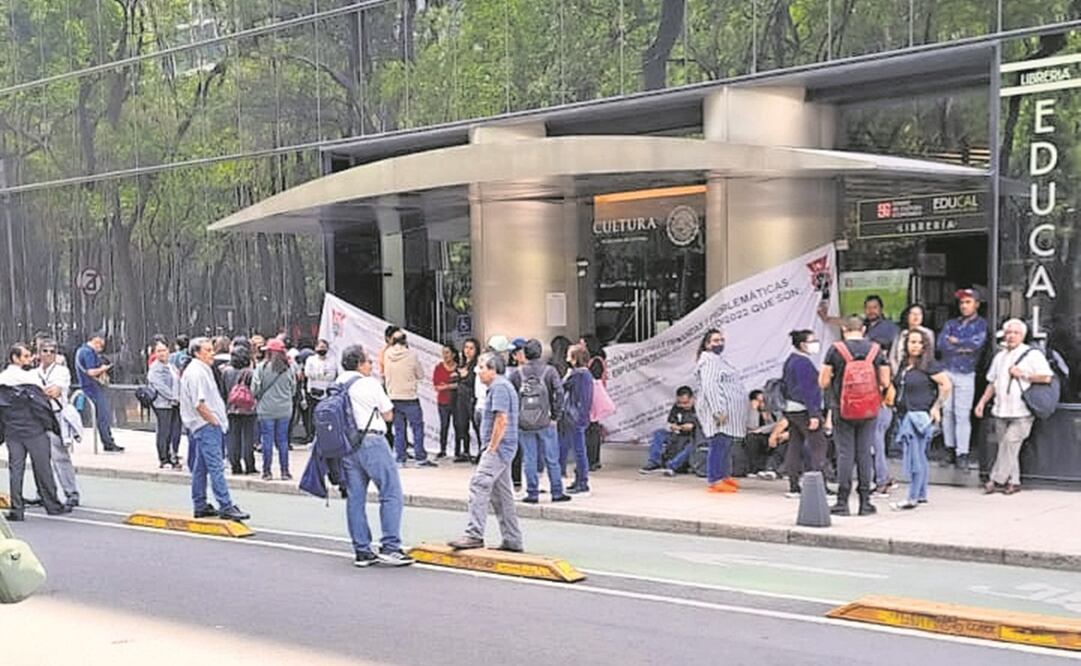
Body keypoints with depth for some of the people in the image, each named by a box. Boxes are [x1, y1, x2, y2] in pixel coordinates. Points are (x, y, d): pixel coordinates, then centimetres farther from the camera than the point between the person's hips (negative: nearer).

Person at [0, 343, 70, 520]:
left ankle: (16, 509, 5)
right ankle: (52, 505, 13)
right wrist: (53, 426, -4)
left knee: (15, 469, 7)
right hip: (33, 431, -5)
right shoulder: (28, 379, -12)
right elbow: (41, 405, -13)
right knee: (42, 468, 4)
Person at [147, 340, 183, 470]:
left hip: (175, 404, 7)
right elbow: (160, 386, -13)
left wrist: (179, 397, 6)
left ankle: (173, 457, 14)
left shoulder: (172, 367, 19)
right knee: (163, 431, -5)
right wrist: (173, 398, -15)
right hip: (162, 404, -7)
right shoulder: (154, 368, -5)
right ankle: (163, 459, 2)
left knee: (176, 431, 6)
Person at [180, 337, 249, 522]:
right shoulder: (195, 372, -15)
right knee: (216, 467, -12)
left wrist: (216, 421, 17)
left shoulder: (203, 370, 19)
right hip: (206, 425, -11)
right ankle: (225, 507, -15)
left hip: (207, 425, 11)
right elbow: (199, 403, -21)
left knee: (200, 467, 13)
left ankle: (200, 506, 18)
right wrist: (213, 421, -14)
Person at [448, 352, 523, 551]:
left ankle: (474, 534, -23)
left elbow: (501, 421, -21)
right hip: (501, 448, 11)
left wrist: (491, 447, -18)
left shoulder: (500, 387, -12)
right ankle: (513, 541, 17)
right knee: (501, 494, 12)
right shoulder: (498, 386, 20)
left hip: (498, 448, -11)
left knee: (479, 485, -18)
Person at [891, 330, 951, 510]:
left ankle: (912, 498, -8)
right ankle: (922, 494, 23)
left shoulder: (929, 364, -8)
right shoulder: (904, 364, 12)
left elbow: (946, 385, -10)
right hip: (905, 415, 8)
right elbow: (897, 386, 25)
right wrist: (894, 402, 12)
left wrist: (936, 407, -12)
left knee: (915, 457, -9)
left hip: (921, 415, -8)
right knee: (918, 456, 15)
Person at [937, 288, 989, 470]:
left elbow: (977, 343, -14)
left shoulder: (982, 324, 5)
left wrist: (955, 342, -3)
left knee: (962, 414, -8)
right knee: (947, 411, 3)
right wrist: (964, 347, -8)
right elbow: (941, 344, -1)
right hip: (946, 372, 4)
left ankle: (962, 454, -7)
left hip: (966, 374, -3)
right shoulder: (951, 324, 14)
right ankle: (950, 449, 12)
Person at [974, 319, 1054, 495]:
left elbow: (1047, 377, -12)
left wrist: (1022, 375, -10)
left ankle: (997, 480, -7)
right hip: (1001, 411, 6)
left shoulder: (1032, 354, -1)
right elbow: (992, 383, 24)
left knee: (1010, 443, -12)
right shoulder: (1000, 356, 19)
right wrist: (982, 402, 15)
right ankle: (1013, 482, 12)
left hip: (1021, 413, -6)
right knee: (1006, 446, 6)